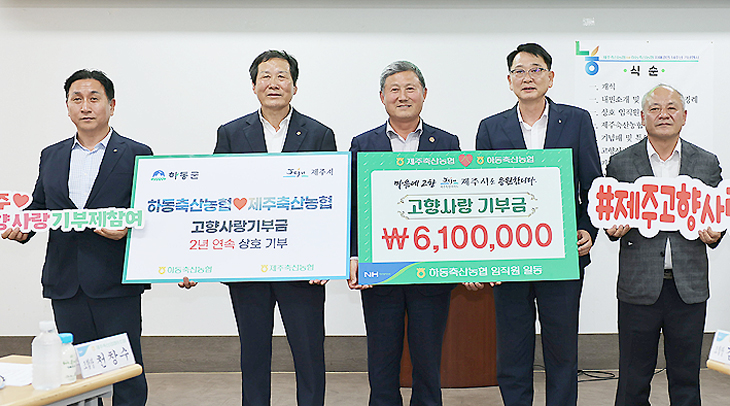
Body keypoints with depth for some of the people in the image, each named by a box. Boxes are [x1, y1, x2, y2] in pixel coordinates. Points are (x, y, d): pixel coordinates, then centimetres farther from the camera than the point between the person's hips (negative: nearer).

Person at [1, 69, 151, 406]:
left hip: (116, 283, -4)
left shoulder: (136, 155, 1)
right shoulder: (51, 156, 15)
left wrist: (127, 228, -21)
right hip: (65, 284, 4)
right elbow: (38, 206, 19)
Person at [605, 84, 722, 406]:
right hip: (639, 286, -1)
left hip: (689, 287, 1)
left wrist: (713, 234, -9)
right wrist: (614, 229, -12)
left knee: (686, 379, 10)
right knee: (633, 380, 7)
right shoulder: (620, 163, 4)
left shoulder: (707, 163, 8)